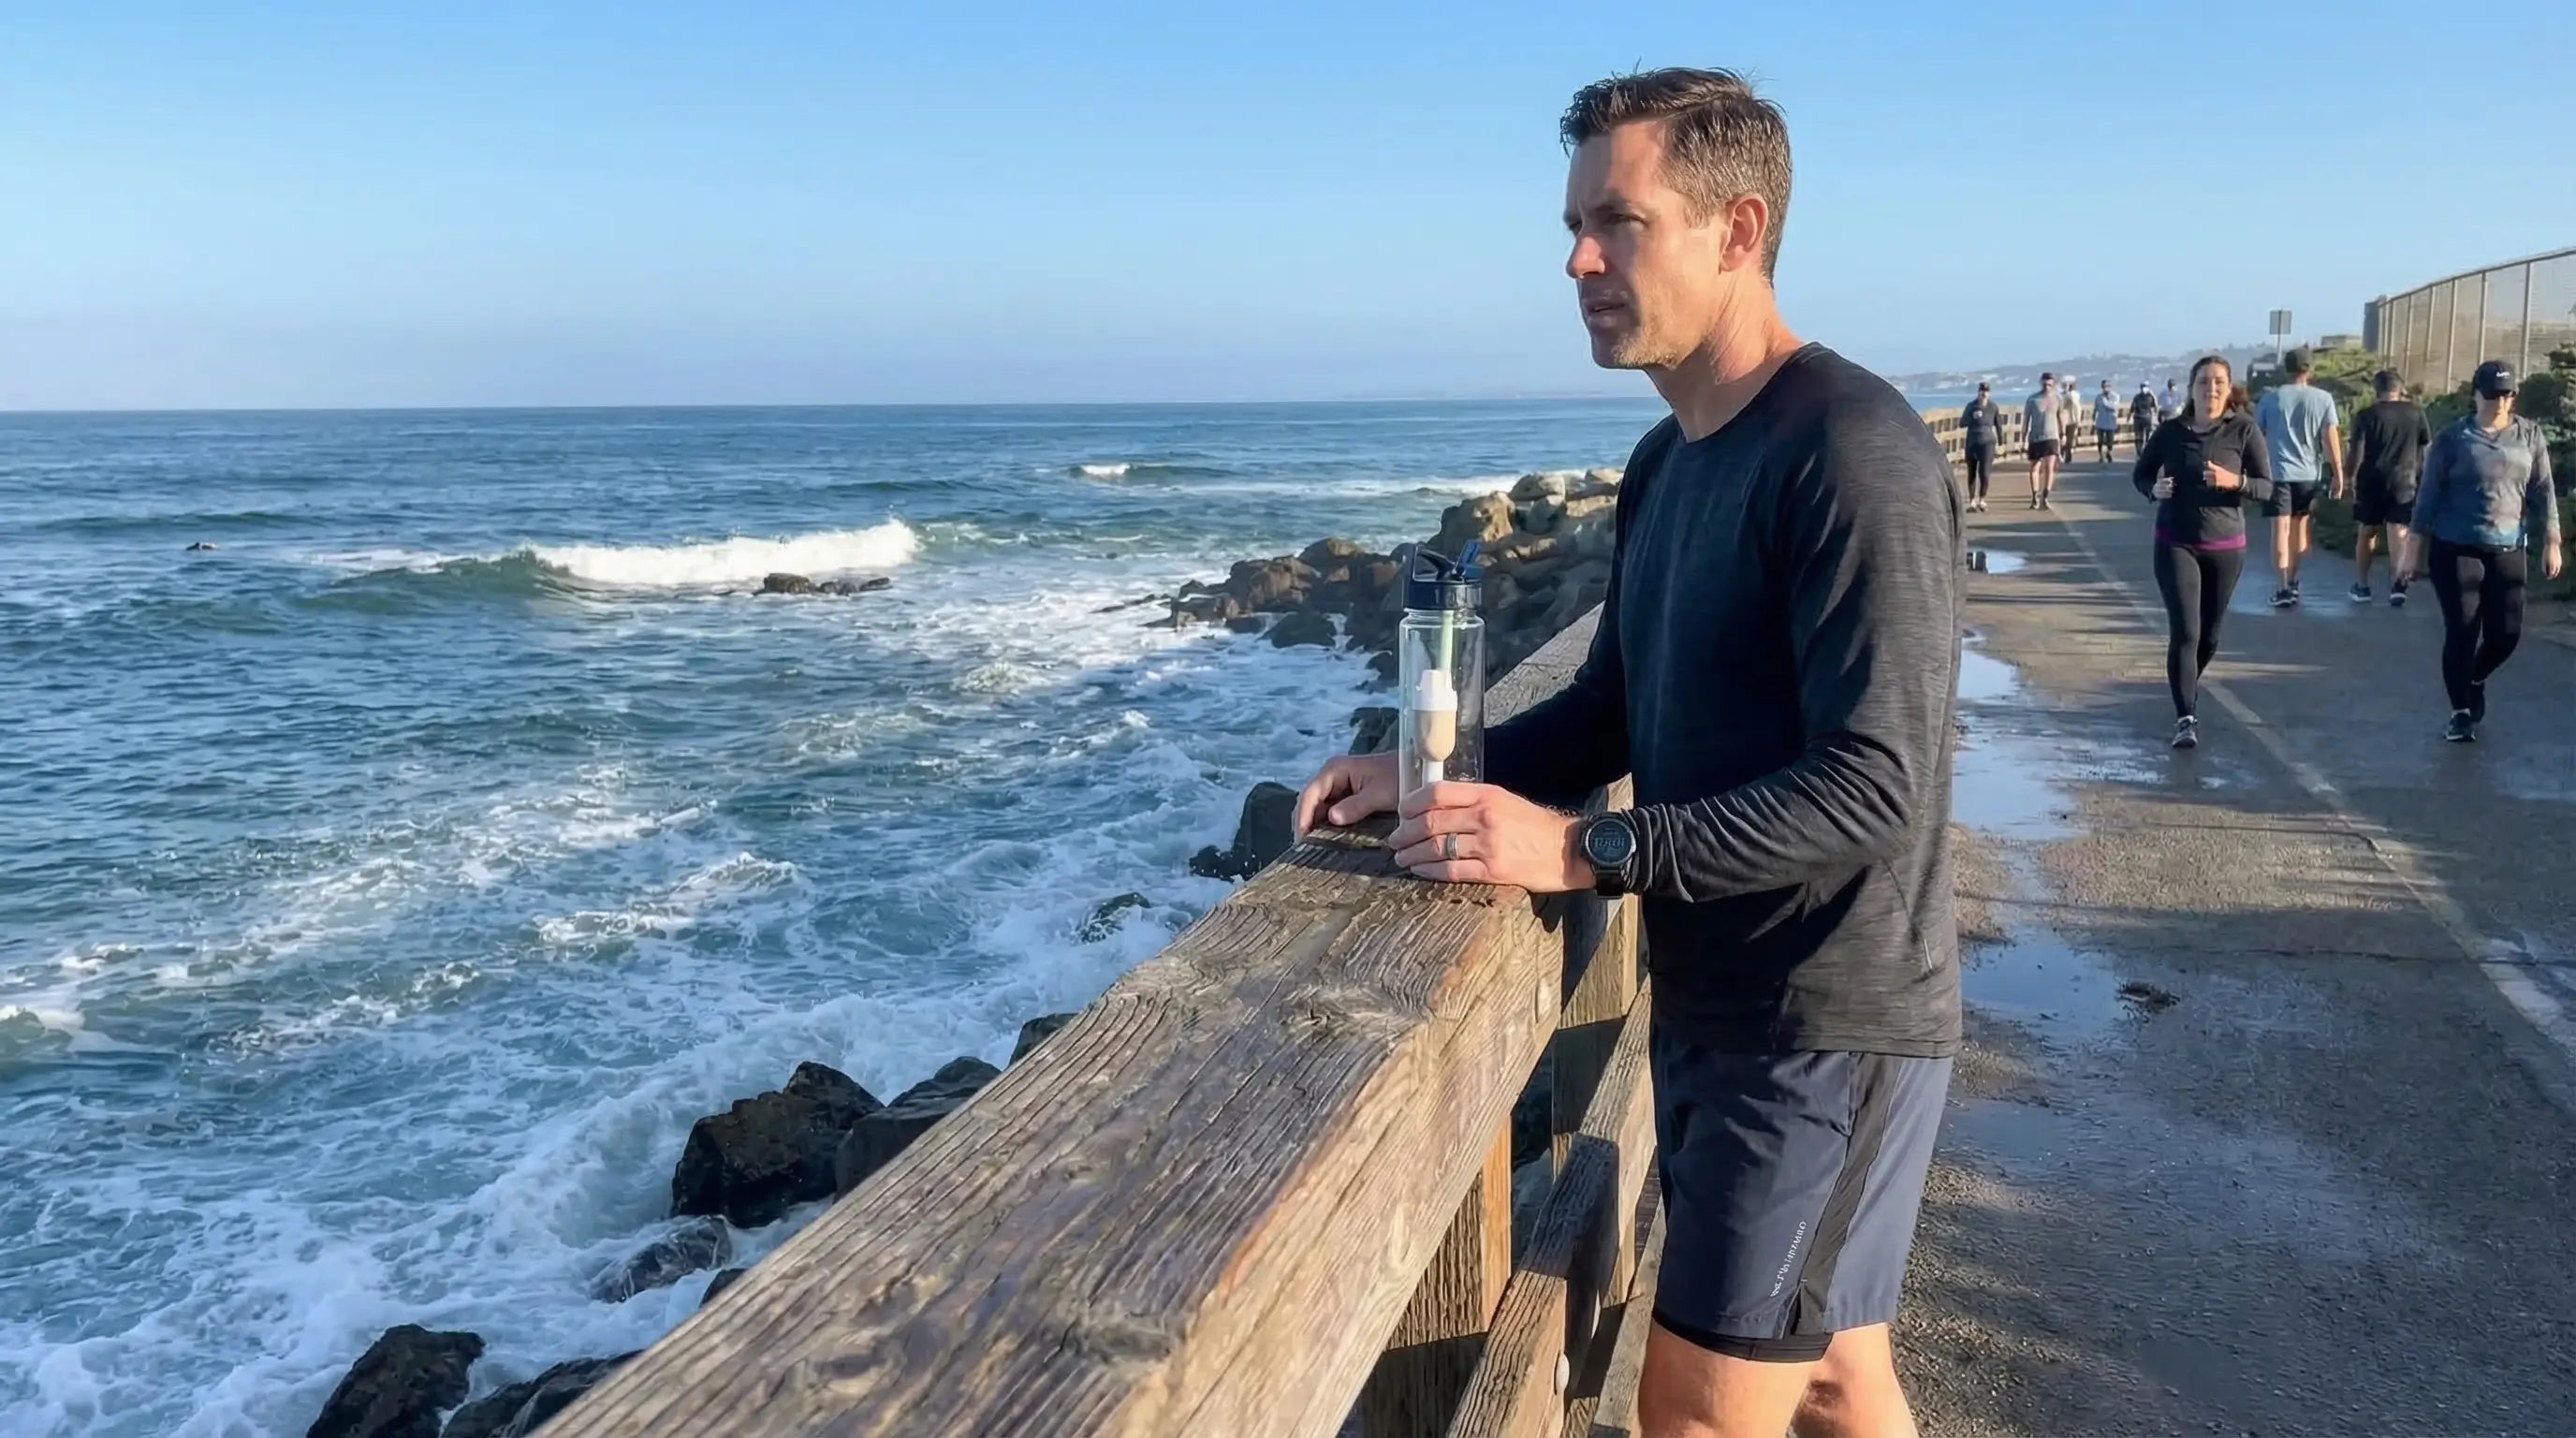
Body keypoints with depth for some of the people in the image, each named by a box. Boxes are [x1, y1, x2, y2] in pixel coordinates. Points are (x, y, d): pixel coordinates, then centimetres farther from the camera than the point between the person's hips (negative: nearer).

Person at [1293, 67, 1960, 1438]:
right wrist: (1444, 777, -1)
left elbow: (1872, 789, -25)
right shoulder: (1665, 462, 9)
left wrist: (1583, 850, -27)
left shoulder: (1853, 453, -20)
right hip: (1707, 1005, 8)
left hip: (1828, 1027, -8)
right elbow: (1613, 709, 15)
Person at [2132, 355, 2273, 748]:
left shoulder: (2244, 430, -5)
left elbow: (2267, 487, -4)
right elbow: (2140, 474, 10)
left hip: (2226, 547, 1)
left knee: (2208, 636, 13)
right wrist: (2154, 489, -12)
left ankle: (2185, 690, 40)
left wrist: (2234, 481, -24)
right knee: (2184, 632, -12)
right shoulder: (2171, 430, -2)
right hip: (2175, 544, -1)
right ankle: (2186, 718, -10)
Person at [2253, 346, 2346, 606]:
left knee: (2281, 529, -3)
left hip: (2277, 472, -1)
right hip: (2308, 474, 1)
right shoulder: (2323, 399, -1)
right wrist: (2338, 473, 0)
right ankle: (2292, 582, 27)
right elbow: (2329, 439, -5)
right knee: (2300, 528, 16)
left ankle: (2285, 588, -11)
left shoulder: (2270, 399, 1)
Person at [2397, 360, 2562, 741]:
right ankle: (2461, 712, 9)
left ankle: (2475, 680, 33)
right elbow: (2429, 495, -1)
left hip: (2508, 551, 3)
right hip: (2455, 549, -3)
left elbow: (2543, 491, 7)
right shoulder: (2453, 437, -2)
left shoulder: (2530, 436, 6)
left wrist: (2551, 542, 2)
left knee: (2506, 634, 1)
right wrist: (2414, 549, -4)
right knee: (2461, 632, -4)